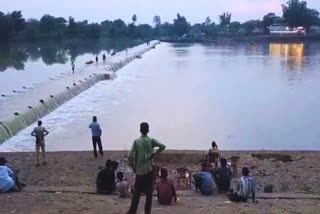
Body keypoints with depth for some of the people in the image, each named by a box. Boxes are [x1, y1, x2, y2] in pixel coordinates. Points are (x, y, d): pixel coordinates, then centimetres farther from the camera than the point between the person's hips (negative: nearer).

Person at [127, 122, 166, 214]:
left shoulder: (136, 141, -1)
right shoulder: (151, 140, -1)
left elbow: (130, 157, -9)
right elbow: (163, 146, -15)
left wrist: (133, 167, 3)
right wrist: (154, 154, -5)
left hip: (139, 170, 1)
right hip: (149, 170, -1)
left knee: (137, 192, 12)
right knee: (149, 193, 7)